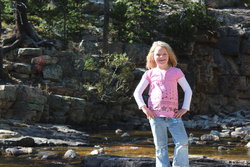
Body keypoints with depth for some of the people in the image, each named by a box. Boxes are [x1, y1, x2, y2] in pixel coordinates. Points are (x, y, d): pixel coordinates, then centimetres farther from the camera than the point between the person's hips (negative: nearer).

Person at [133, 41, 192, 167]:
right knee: (160, 147, 3)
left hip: (173, 114, 0)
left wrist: (185, 108, 0)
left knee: (183, 143, -13)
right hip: (155, 114, 0)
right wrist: (143, 107, -4)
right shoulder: (150, 74, 9)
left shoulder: (176, 72, 8)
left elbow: (188, 90, 9)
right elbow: (137, 92, 8)